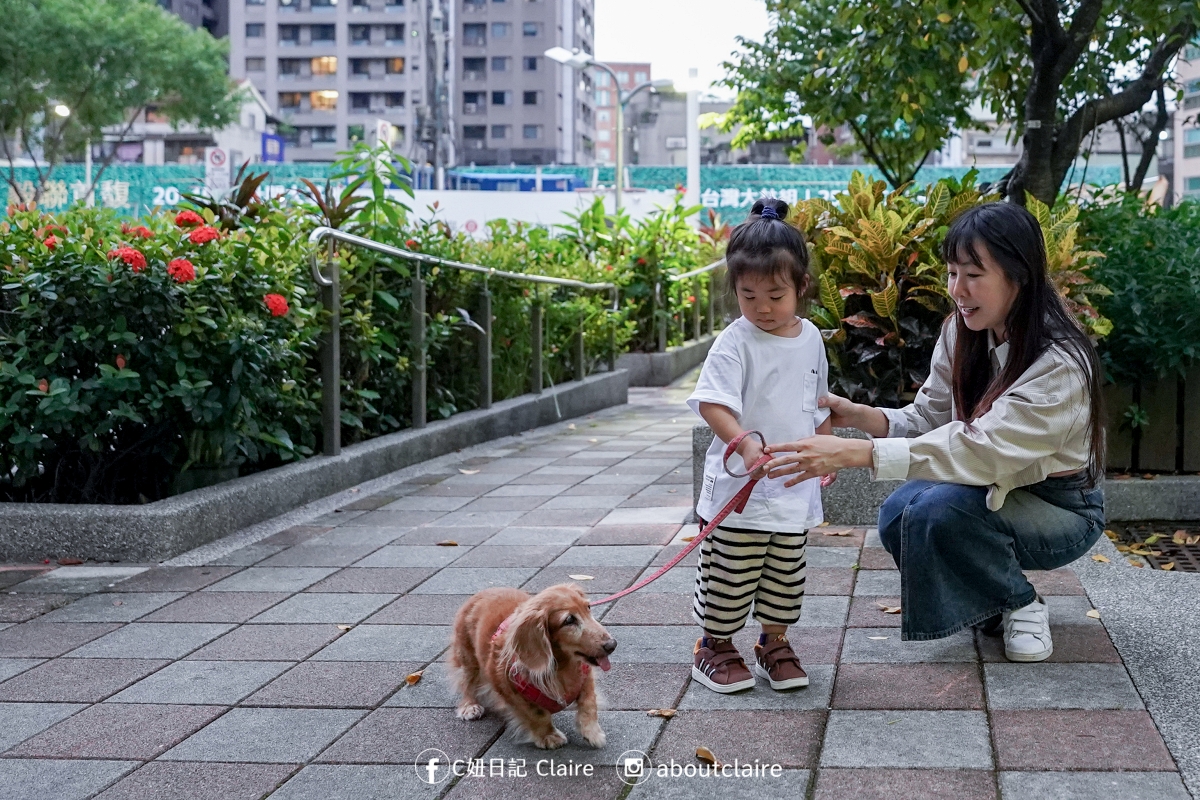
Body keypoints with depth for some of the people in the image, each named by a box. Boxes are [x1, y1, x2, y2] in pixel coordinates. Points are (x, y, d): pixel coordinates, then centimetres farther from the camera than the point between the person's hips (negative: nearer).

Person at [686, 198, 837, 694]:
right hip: (739, 490, -5)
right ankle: (715, 646, 19)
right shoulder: (735, 342, -14)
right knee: (730, 574, 3)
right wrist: (745, 444, -39)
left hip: (795, 488, 5)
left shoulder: (810, 339, 5)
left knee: (786, 574, 14)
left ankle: (774, 643, 29)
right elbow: (712, 403, -25)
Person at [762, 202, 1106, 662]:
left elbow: (979, 449, -39)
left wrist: (853, 453, -46)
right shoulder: (961, 334, -6)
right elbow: (928, 420, -3)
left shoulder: (1060, 364, -29)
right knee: (898, 516, -21)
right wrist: (858, 416, -24)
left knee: (941, 507, -32)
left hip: (1063, 509, -7)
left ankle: (1022, 606, -5)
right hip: (997, 492, 7)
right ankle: (995, 594, 6)